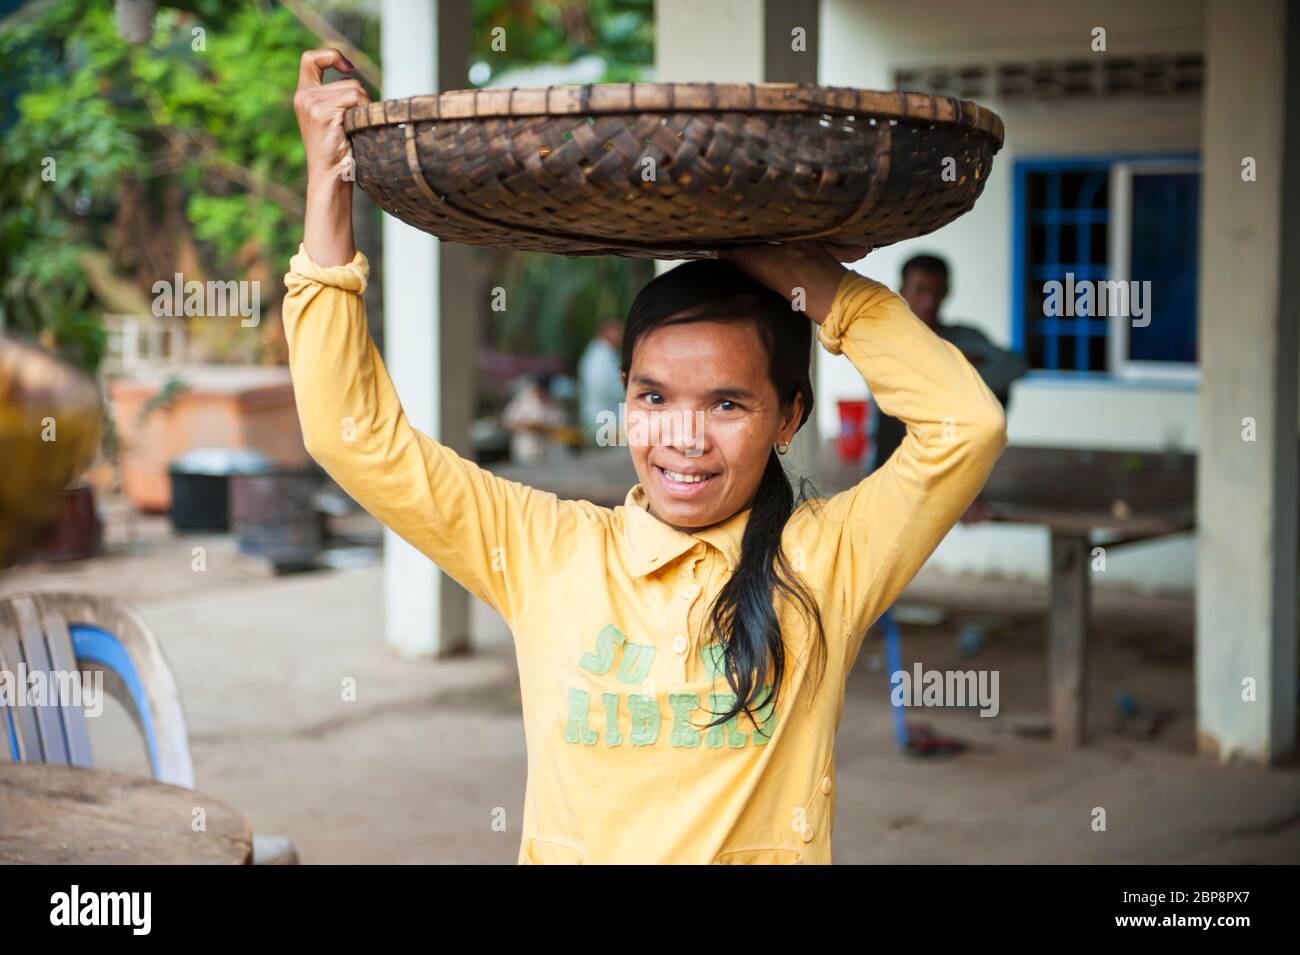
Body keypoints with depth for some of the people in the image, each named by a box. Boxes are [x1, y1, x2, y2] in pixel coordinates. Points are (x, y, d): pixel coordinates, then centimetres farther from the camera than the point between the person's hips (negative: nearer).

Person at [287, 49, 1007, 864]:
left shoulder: (825, 564, -1)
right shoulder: (546, 551, 3)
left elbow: (969, 427, -11)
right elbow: (356, 433, 1)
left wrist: (811, 284, -7)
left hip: (765, 845, -2)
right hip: (571, 847, 2)